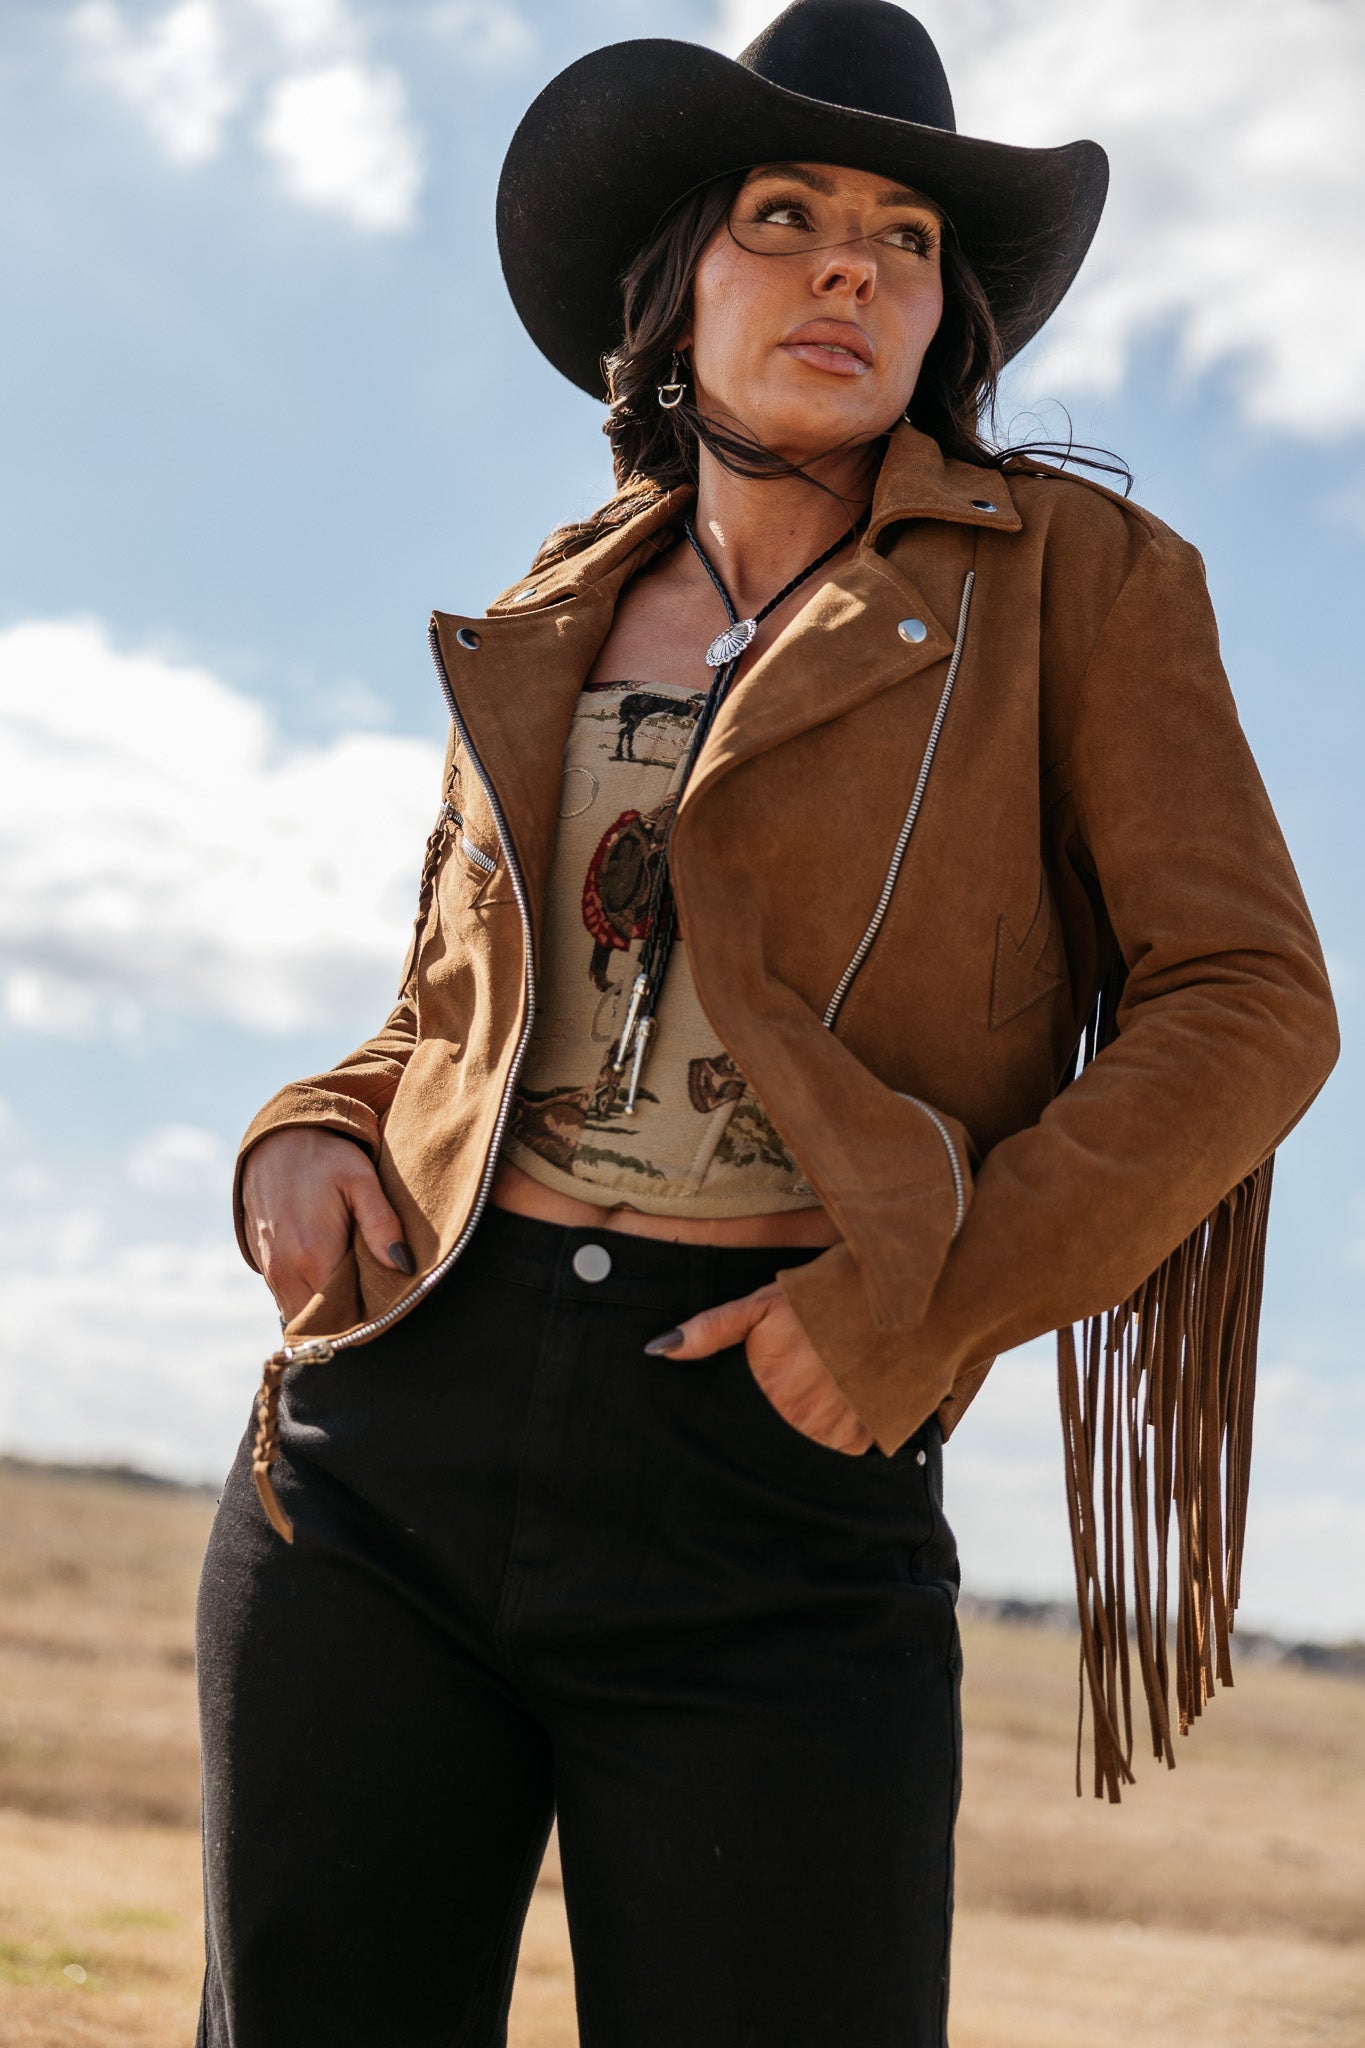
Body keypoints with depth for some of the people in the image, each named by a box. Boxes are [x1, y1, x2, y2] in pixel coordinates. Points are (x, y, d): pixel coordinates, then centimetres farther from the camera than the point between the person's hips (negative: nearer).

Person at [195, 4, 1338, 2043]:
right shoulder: (549, 631, 16)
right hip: (389, 1436, 4)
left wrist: (912, 1310, -13)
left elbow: (1248, 1004, -2)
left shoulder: (1068, 576, 5)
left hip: (776, 1489, -4)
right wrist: (314, 1148, 2)